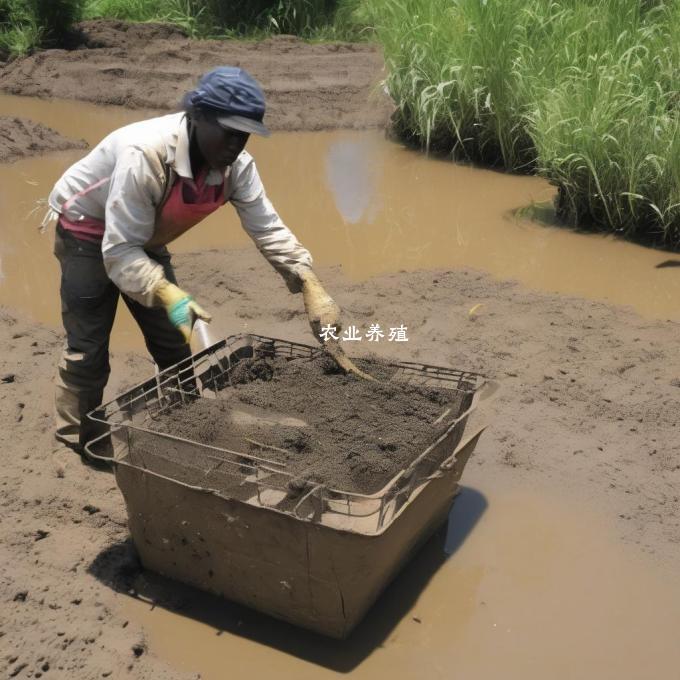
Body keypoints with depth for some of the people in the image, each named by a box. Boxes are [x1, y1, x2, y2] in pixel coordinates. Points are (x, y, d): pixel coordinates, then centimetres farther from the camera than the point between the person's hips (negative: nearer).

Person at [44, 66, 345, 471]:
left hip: (145, 241, 6)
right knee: (88, 350, -6)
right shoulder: (145, 154, -39)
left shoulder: (236, 165, -20)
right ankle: (75, 448, 11)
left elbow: (269, 229, -15)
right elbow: (119, 252, -38)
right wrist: (168, 294, -52)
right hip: (89, 232, -6)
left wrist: (311, 286, -27)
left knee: (173, 343, 9)